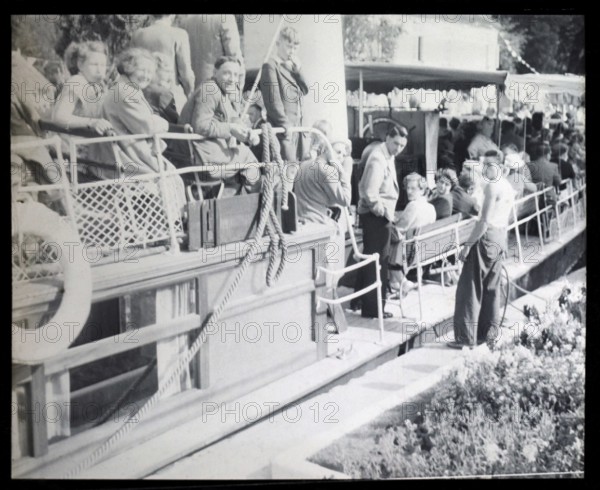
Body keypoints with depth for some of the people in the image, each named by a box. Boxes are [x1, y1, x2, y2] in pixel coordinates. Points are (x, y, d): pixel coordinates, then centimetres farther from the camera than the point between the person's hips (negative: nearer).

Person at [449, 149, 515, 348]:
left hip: (487, 237, -9)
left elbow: (485, 222, -20)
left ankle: (466, 337, -4)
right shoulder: (508, 187, 13)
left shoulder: (492, 187, -15)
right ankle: (488, 333, 19)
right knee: (491, 289, 14)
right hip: (501, 238, 9)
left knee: (470, 287, -5)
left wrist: (468, 244, -18)